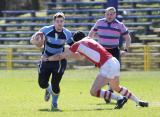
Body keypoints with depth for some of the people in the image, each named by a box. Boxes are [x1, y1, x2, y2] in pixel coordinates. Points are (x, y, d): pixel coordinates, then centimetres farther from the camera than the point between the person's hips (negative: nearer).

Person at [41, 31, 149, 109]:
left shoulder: (78, 44, 2)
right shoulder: (89, 40, 23)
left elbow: (61, 56, 9)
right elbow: (79, 55, 38)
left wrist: (47, 58, 21)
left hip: (107, 66, -9)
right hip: (115, 62, 9)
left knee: (94, 92, -9)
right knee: (116, 88, 31)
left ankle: (120, 99, -11)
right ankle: (139, 102, 35)